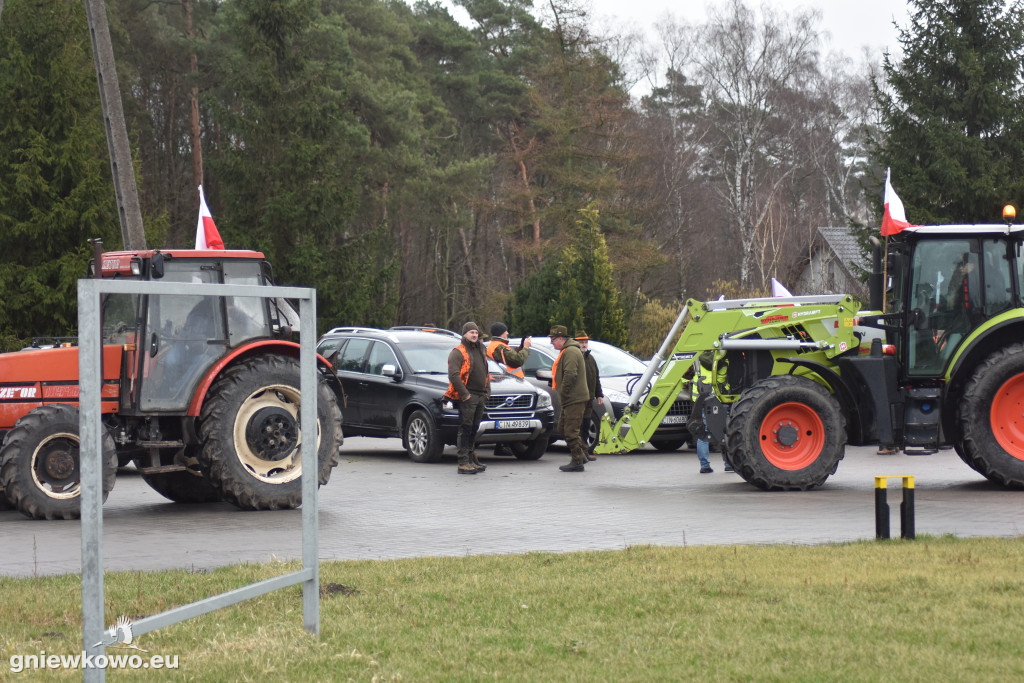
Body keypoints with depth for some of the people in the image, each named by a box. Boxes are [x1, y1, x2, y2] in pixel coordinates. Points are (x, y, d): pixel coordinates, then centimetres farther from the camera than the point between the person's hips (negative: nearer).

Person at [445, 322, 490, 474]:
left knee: (474, 429, 12)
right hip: (467, 396, -8)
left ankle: (472, 460, 18)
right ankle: (463, 463, -11)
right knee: (466, 429, -9)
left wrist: (487, 391, 16)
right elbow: (453, 375, -14)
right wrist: (464, 394, -18)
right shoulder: (458, 352, -5)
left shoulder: (480, 352, 21)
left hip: (481, 396, 8)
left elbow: (486, 373, 29)